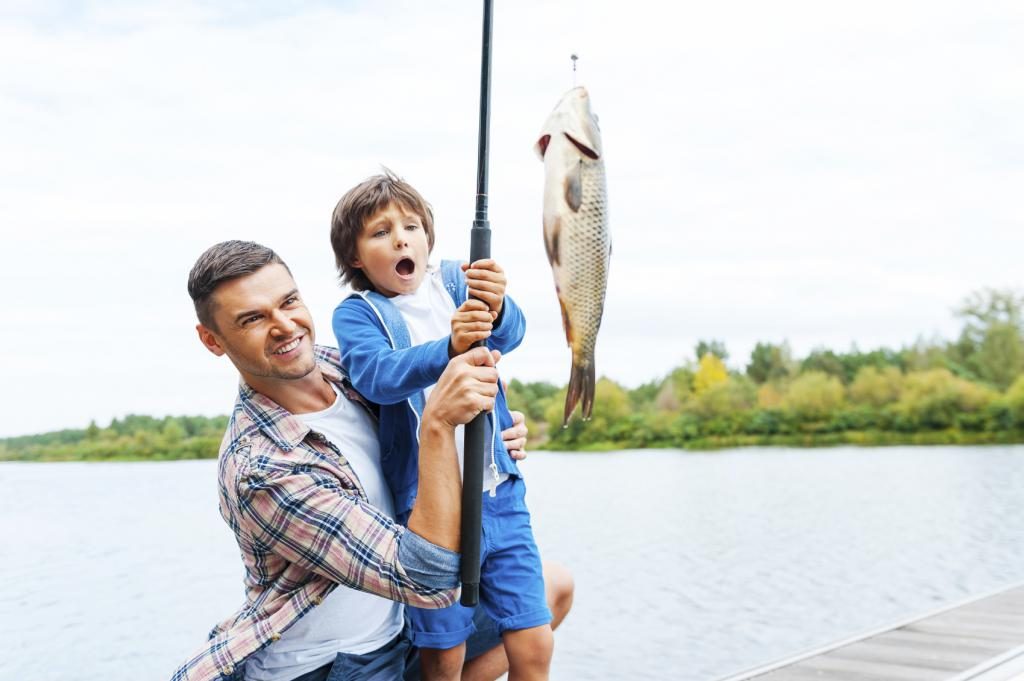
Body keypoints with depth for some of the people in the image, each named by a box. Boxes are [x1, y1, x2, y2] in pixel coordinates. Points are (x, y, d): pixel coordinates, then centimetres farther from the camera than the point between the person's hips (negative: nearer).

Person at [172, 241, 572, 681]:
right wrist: (439, 422, -37)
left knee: (555, 586, 9)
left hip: (396, 623, 7)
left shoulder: (336, 364, -6)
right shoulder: (257, 471, -28)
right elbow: (430, 580, -32)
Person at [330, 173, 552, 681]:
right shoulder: (356, 314, -2)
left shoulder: (455, 282, 5)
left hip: (499, 492, 2)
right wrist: (448, 348, -40)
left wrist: (496, 308, -37)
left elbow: (509, 334, -13)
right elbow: (377, 375, -22)